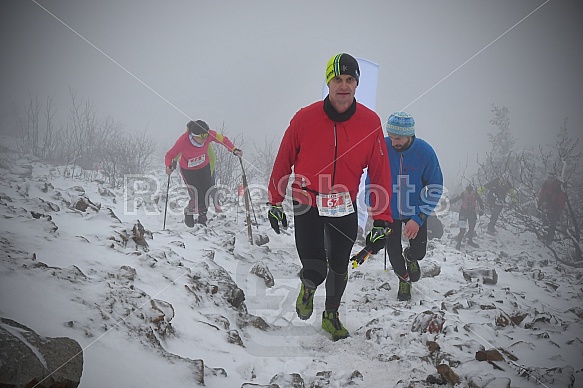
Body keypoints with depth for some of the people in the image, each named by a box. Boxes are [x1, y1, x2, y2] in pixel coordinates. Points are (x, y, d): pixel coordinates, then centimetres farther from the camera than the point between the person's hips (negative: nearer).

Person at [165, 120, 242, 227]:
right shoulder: (183, 141, -33)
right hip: (188, 170, -4)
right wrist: (169, 167, -40)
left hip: (204, 167, 4)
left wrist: (234, 150, -18)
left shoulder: (209, 135, -26)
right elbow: (170, 155, -21)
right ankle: (188, 213, 23)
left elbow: (223, 139, -7)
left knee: (208, 195, 2)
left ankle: (202, 217, 31)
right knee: (198, 198, -12)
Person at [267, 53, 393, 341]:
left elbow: (380, 172, -3)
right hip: (307, 204, -2)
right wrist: (275, 203, 3)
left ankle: (331, 315, 42)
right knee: (315, 271, -11)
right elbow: (283, 161, -1)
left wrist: (382, 220, -5)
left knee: (339, 268, 15)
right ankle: (307, 289, 27)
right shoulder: (305, 118, -14)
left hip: (345, 208, 2)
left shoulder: (370, 122, -9)